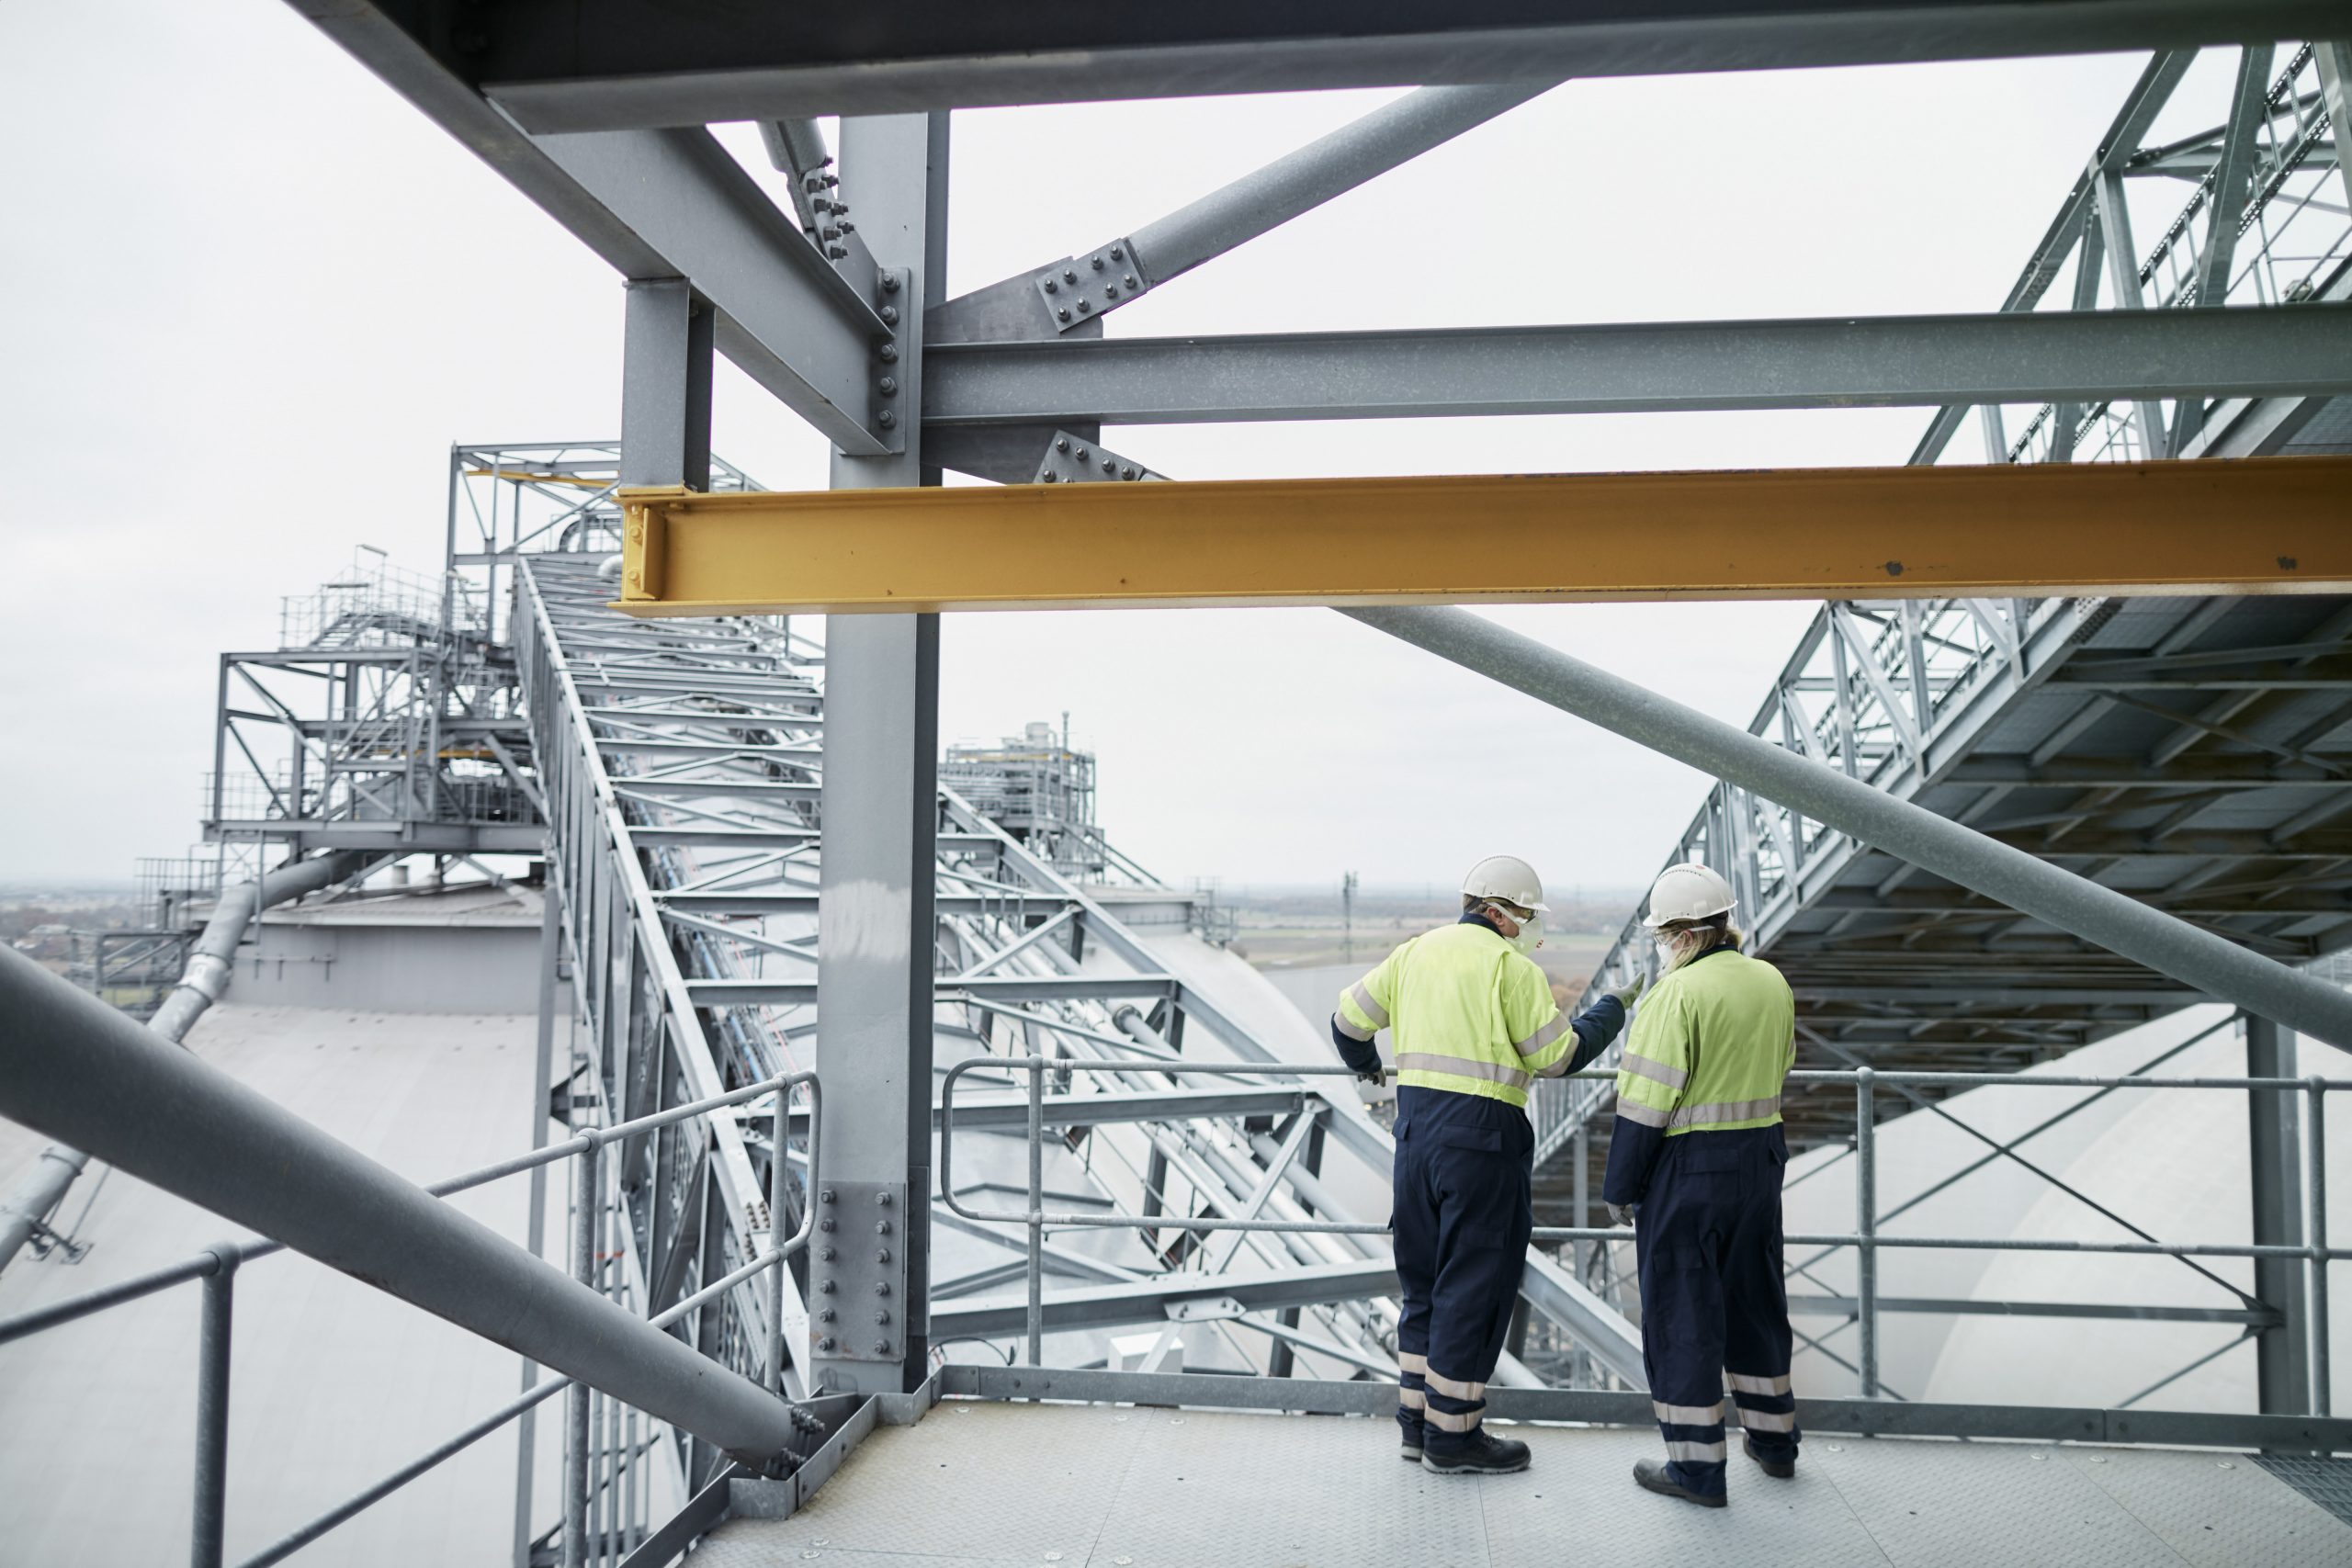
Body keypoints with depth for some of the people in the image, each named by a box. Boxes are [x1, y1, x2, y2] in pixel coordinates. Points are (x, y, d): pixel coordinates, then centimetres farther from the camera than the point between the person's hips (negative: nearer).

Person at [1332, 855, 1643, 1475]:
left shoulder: (1415, 952, 12)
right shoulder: (1509, 967, -8)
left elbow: (1349, 1018, 17)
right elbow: (1558, 1056, -7)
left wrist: (1365, 1065, 37)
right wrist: (1611, 1011, 8)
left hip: (1415, 1123, 7)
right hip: (1480, 1131, -7)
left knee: (1425, 1276, 17)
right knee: (1477, 1282, 3)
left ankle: (1418, 1421, 25)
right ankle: (1452, 1436, 11)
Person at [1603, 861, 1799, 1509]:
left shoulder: (1679, 994, -19)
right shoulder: (1772, 983, 4)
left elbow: (1646, 1101, -19)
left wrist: (1620, 1187, -11)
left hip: (1687, 1166, -7)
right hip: (1760, 1161, 8)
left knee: (1681, 1312, 4)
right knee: (1753, 1298, 21)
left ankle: (1697, 1467, 10)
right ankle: (1772, 1439, 34)